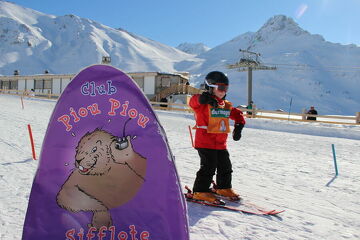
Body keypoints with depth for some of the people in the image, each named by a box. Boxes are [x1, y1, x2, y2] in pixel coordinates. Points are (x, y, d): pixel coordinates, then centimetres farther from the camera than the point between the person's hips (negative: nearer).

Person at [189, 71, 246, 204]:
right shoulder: (203, 103, -10)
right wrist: (204, 98, -53)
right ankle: (200, 191, 5)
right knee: (209, 166, -9)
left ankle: (224, 188, 36)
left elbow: (237, 114, 21)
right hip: (205, 142, -7)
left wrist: (238, 127, 4)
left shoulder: (226, 105, 12)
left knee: (225, 166, 16)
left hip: (221, 143, 8)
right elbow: (193, 101, -32)